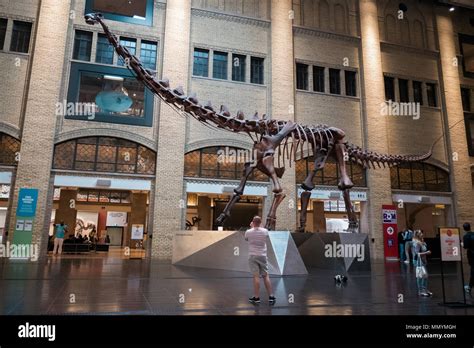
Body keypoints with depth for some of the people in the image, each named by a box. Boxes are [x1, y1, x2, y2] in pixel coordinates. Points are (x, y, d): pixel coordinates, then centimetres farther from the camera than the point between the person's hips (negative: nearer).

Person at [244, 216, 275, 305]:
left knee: (256, 276, -2)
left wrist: (252, 227, 21)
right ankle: (271, 296, 8)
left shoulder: (248, 232, -8)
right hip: (263, 256, 2)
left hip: (253, 256, -2)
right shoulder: (265, 231, -3)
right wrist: (255, 227, 24)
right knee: (266, 276, 8)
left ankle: (256, 297, 2)